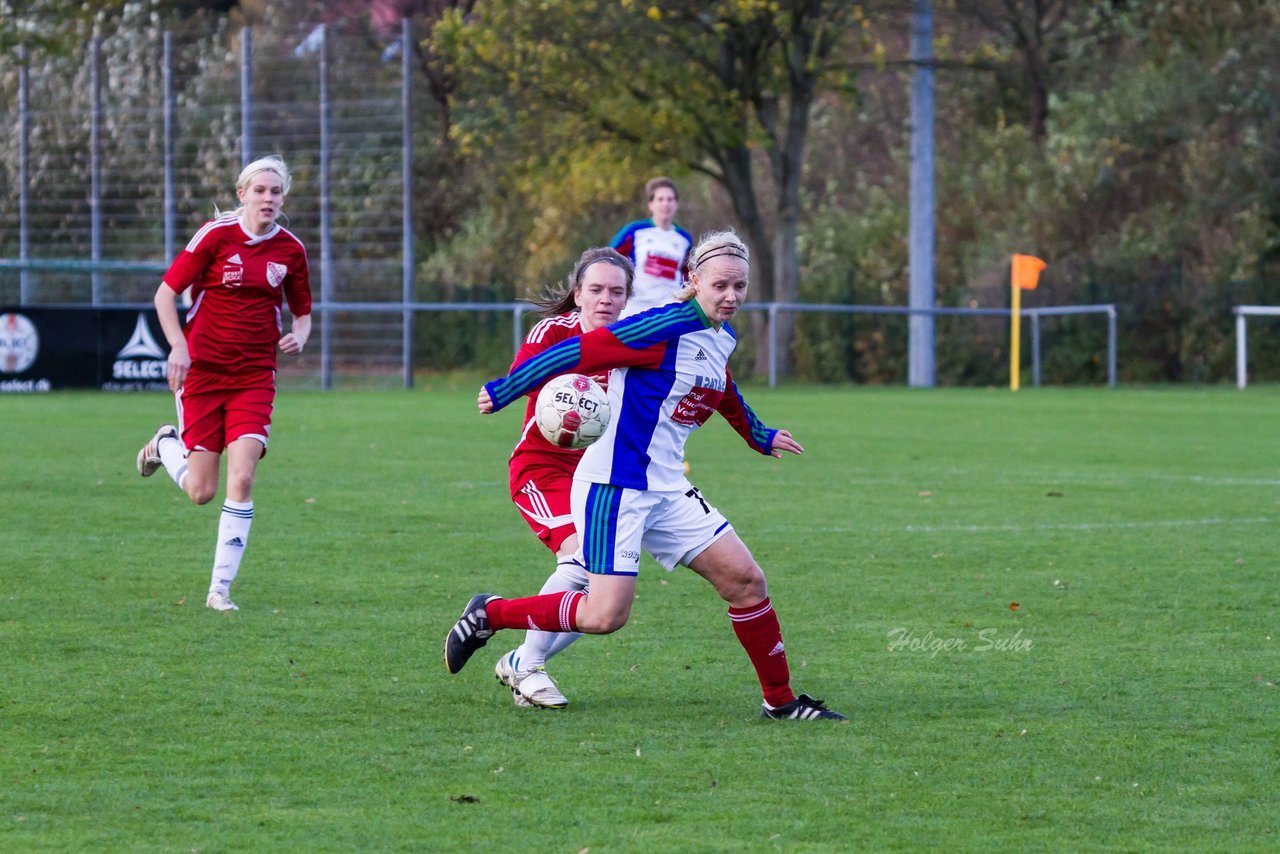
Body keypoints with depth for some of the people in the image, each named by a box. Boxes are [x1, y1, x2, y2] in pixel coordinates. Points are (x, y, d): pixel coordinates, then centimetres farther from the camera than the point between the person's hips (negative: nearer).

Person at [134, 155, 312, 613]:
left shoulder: (290, 249, 3)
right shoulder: (216, 234, -7)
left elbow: (302, 312, 16)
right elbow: (166, 292, -3)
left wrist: (298, 336, -7)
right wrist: (179, 346, -17)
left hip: (255, 376, 2)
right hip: (203, 369, -2)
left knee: (242, 479, -14)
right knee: (201, 491, -2)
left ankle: (220, 588, -4)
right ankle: (166, 445, 34)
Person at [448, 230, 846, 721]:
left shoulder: (723, 338, 11)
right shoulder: (665, 328, -16)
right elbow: (580, 352, -17)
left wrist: (759, 437, 52)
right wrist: (503, 392, -15)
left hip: (667, 491, 8)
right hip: (615, 485, -8)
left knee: (745, 579, 0)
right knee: (606, 615, -15)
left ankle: (779, 701, 12)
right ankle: (489, 614, 4)